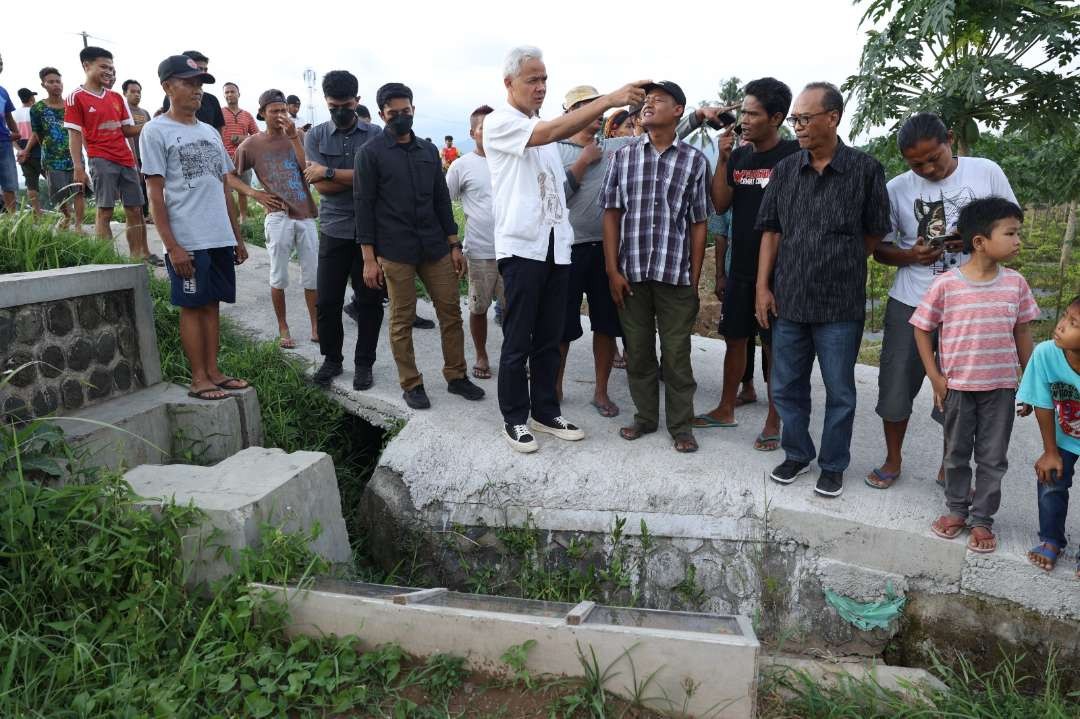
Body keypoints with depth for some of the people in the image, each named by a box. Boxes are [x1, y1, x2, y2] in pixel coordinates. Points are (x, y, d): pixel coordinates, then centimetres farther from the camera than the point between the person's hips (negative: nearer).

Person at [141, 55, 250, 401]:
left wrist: (238, 238, 15)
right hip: (188, 242, -6)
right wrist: (172, 246, -14)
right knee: (192, 307, 0)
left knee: (212, 303, 9)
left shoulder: (210, 132, 16)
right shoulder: (155, 132, -3)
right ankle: (199, 379, 8)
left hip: (220, 239, 6)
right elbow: (155, 194, -8)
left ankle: (213, 371, 17)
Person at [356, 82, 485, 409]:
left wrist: (454, 245, 9)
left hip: (435, 247, 5)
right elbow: (364, 206, -4)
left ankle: (456, 376, 19)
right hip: (395, 251, -4)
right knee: (402, 320, 2)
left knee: (451, 311, 5)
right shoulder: (370, 153, -1)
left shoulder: (428, 150, 13)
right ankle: (411, 385, 15)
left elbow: (441, 199, 15)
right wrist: (369, 258, -10)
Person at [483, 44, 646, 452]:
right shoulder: (499, 122, -6)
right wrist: (610, 99, -24)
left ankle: (545, 412, 22)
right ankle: (515, 418, 13)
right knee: (518, 341, 0)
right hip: (522, 246, -7)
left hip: (556, 244, 7)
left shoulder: (542, 127, 18)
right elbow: (554, 133, -22)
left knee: (549, 339, 12)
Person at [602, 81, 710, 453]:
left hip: (675, 274, -2)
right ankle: (645, 417, 28)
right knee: (637, 352, 11)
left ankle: (681, 426, 19)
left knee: (676, 355, 5)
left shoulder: (695, 160, 2)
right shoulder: (623, 156, 6)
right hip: (631, 273, 2)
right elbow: (611, 214, 4)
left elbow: (698, 224, 3)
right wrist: (612, 270, -3)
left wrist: (694, 279, -1)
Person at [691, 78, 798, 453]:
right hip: (740, 267, 5)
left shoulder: (795, 155, -7)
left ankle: (773, 423, 16)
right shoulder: (738, 155, 9)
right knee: (735, 337, 13)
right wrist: (722, 158, -5)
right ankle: (726, 409, 27)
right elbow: (720, 204, 4)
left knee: (774, 345, 3)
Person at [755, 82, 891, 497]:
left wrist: (839, 266, 4)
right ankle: (797, 454, 32)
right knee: (786, 387, 12)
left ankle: (833, 465, 26)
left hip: (840, 306, -3)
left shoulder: (865, 170, -6)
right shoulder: (784, 170, 4)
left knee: (839, 392, 8)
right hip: (788, 301, 3)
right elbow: (771, 231, 6)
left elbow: (874, 234, 3)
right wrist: (763, 286, 0)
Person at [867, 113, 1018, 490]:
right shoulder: (897, 188, 0)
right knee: (896, 383, 6)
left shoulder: (987, 172, -1)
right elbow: (880, 248, 6)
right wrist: (911, 256, -15)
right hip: (910, 302, 1)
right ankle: (893, 459, 27)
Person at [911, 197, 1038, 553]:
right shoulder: (946, 284, -13)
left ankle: (982, 519, 24)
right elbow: (922, 328, -4)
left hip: (1001, 387, 2)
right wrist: (935, 378, -6)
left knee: (993, 458, 9)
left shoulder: (1016, 283, -4)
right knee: (957, 454, 14)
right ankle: (956, 510, 32)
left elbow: (1022, 333, 5)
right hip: (958, 386, -2)